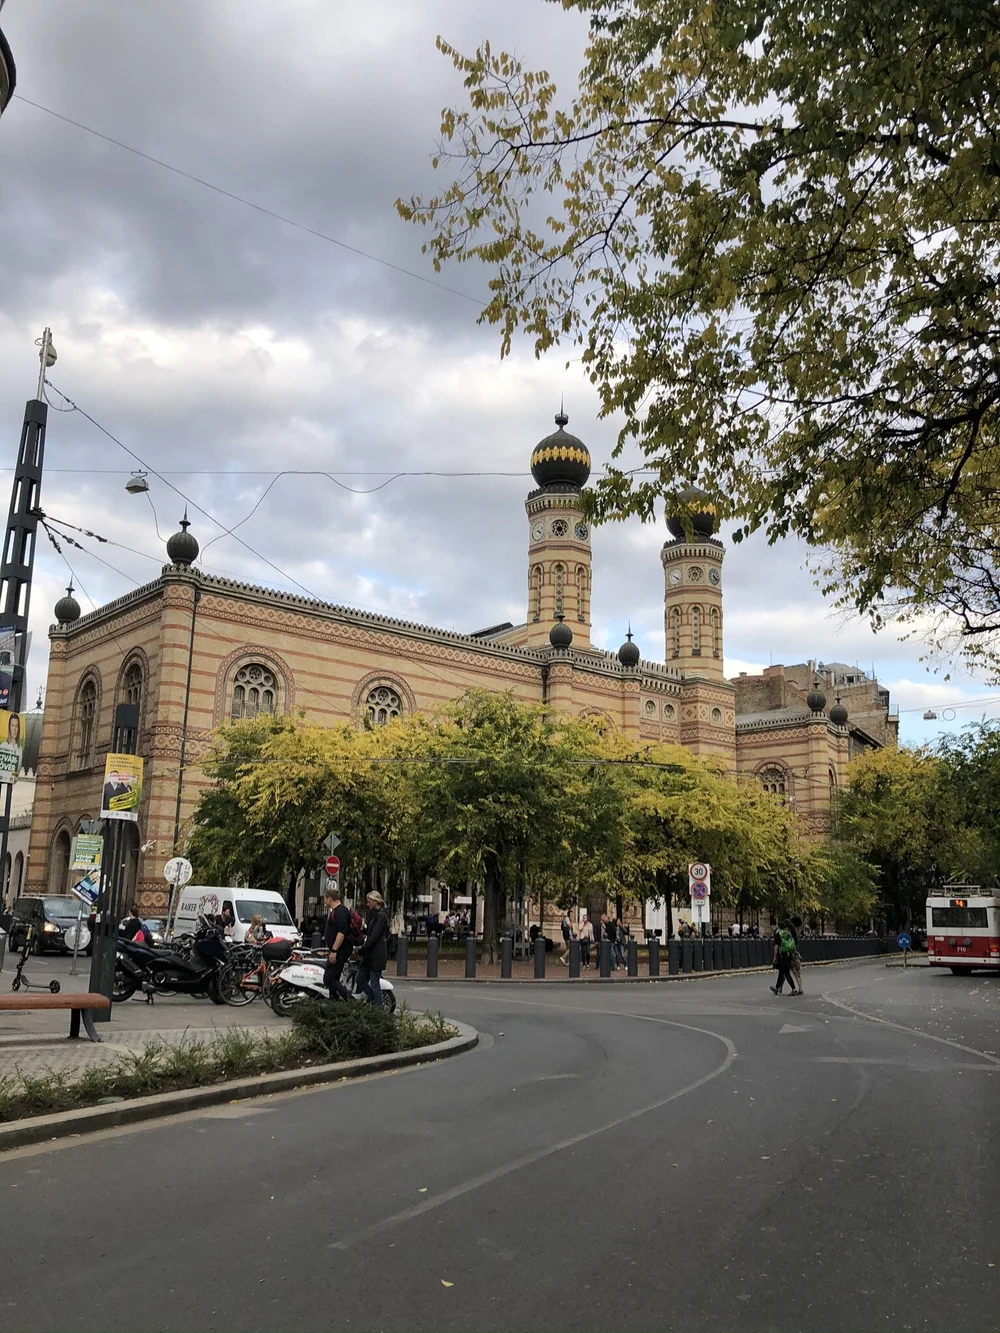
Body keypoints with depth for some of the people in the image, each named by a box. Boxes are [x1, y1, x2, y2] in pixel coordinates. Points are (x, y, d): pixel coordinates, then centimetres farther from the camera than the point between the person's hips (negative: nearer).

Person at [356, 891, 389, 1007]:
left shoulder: (381, 916, -12)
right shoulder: (373, 914, 18)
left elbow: (374, 936, -19)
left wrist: (362, 949, -17)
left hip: (377, 954, -10)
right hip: (369, 954, 10)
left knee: (374, 982, -5)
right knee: (360, 980, 9)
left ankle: (378, 1007, 3)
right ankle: (375, 1001, 21)